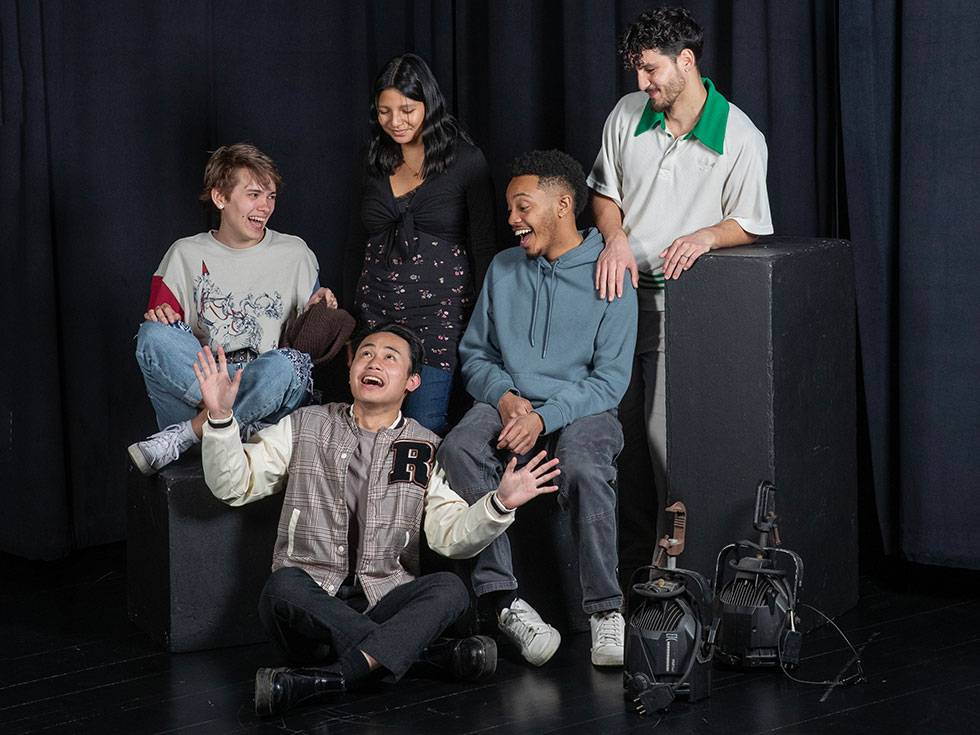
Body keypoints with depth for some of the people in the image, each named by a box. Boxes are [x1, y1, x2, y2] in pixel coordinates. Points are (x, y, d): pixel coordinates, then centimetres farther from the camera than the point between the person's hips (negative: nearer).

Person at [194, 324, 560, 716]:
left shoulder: (426, 450, 11)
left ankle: (316, 681, -40)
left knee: (449, 589, -27)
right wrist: (221, 417, -11)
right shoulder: (305, 427, 11)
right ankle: (431, 652, -26)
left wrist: (499, 503, -17)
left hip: (381, 603, 1)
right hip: (308, 605, -1)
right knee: (284, 585, -34)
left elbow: (451, 535, 2)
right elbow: (233, 485, 5)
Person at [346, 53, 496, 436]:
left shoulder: (465, 161, -2)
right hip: (376, 314, 4)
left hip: (439, 313, -4)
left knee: (425, 429, -11)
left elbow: (483, 247, -2)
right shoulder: (377, 165, 12)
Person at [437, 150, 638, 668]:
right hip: (509, 404, 3)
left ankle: (605, 610, -25)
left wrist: (544, 417, -19)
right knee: (458, 451, -30)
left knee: (584, 468, -37)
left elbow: (610, 379, -5)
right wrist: (506, 397, -6)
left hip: (581, 408, -3)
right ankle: (501, 597, -31)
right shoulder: (503, 270, 15)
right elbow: (474, 354, 16)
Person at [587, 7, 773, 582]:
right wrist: (616, 238, -6)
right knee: (623, 433, 7)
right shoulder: (628, 115, 4)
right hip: (622, 291, 4)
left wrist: (705, 237, -21)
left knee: (666, 437, -11)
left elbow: (750, 225, 0)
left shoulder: (741, 137, -7)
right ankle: (633, 562, 18)